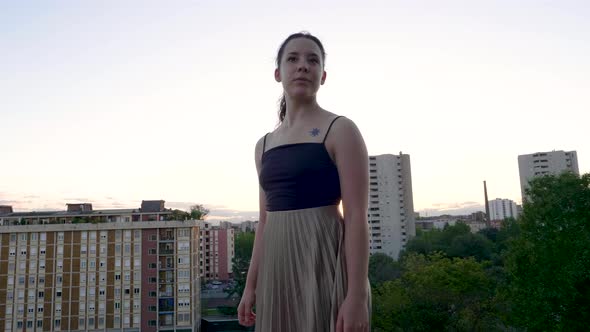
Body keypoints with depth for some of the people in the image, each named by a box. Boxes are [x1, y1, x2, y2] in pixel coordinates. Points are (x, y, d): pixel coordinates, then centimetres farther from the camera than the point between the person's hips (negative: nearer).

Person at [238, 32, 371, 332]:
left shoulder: (341, 130, -5)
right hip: (279, 267, 6)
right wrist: (251, 286, 13)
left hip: (324, 261, -6)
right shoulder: (264, 145, 13)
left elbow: (357, 217, -12)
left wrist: (357, 295, -17)